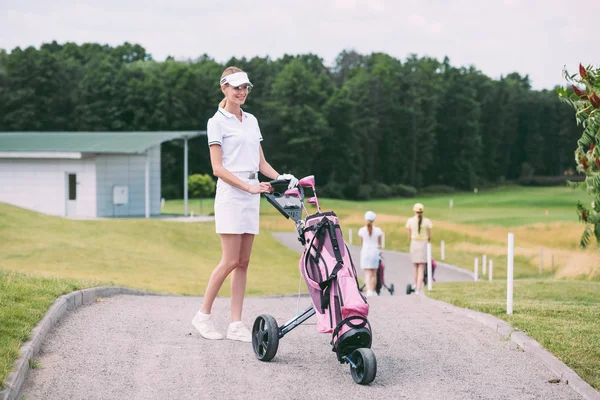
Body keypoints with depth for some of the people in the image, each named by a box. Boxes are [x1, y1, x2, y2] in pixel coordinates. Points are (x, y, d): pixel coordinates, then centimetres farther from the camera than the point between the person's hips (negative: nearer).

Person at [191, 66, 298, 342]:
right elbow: (218, 168, -9)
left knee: (243, 262, 3)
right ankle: (203, 315, 4)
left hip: (252, 195, 6)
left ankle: (235, 324, 5)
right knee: (230, 261, -10)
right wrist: (248, 186, -19)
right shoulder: (217, 122, -3)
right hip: (230, 194, -6)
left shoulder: (251, 120, 16)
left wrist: (281, 178, -1)